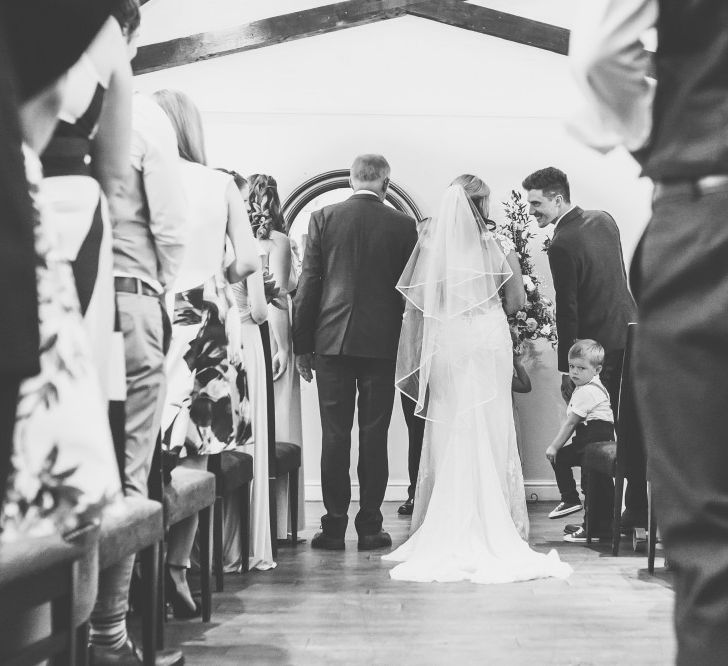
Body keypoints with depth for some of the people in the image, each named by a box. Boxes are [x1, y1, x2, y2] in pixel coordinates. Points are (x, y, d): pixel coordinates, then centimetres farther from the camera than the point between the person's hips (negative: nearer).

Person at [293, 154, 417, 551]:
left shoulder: (323, 218, 0)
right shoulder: (403, 226, -1)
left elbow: (308, 284, 0)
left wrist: (301, 344, 6)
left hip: (332, 340, 0)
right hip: (382, 342, 0)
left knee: (334, 437, 4)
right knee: (374, 437, 5)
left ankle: (334, 527, 6)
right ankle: (369, 527, 8)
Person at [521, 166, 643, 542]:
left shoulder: (562, 245, -17)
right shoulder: (604, 220, 8)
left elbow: (567, 310, -17)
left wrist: (566, 368, -12)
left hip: (598, 346, -8)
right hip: (631, 334, 8)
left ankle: (600, 522, 2)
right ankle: (638, 511, 21)